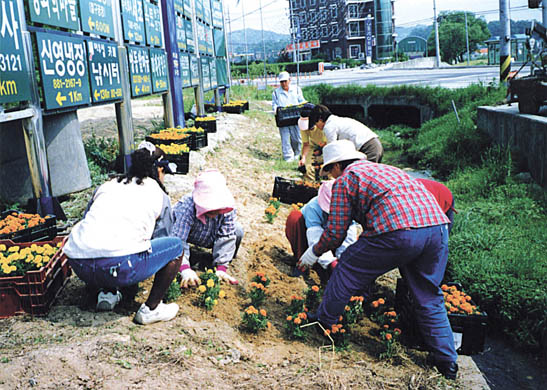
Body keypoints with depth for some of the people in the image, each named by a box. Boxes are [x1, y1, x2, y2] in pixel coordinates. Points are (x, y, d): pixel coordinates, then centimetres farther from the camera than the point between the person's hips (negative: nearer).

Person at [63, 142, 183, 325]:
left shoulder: (106, 186, 25)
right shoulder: (159, 196, 16)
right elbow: (161, 239, 28)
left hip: (78, 266, 6)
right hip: (120, 265, -6)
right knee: (176, 246, 15)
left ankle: (107, 292, 20)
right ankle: (150, 309, 13)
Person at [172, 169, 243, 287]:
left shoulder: (227, 209, -30)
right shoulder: (186, 208, -41)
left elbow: (226, 237, -25)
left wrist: (221, 269, -31)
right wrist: (185, 269, -55)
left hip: (209, 238, 2)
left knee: (237, 231, -22)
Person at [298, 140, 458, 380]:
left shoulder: (345, 179, 11)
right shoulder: (385, 170, 34)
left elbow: (335, 232, 8)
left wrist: (314, 253, 26)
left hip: (398, 232, -7)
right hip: (437, 226, 8)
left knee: (346, 272, 14)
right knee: (429, 300, 20)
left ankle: (323, 326, 28)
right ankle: (448, 364, 23)